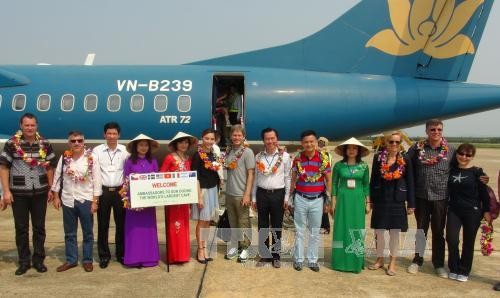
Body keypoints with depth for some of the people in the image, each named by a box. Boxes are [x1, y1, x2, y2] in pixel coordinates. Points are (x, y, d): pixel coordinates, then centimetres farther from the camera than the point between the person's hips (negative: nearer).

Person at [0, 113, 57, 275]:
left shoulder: (45, 144, 2)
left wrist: (51, 189, 6)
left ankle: (38, 259, 22)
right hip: (18, 193, -1)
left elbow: (49, 167, 8)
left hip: (40, 192, 2)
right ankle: (24, 261, 22)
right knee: (21, 228, 9)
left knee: (39, 227, 9)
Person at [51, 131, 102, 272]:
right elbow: (57, 177, 8)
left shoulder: (91, 158, -8)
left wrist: (95, 201, -9)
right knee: (69, 233, 13)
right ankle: (71, 260, 25)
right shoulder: (64, 158, 1)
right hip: (67, 200, 3)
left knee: (88, 233, 8)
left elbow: (97, 180, -7)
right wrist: (56, 196, 5)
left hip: (86, 200, -3)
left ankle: (87, 260, 21)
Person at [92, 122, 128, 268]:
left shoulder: (125, 150, 2)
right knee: (103, 225, 7)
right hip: (103, 191, 0)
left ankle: (121, 254, 23)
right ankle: (104, 255, 20)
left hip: (120, 191, 1)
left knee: (121, 224, 8)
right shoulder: (97, 150, 0)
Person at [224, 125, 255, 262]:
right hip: (229, 193, 5)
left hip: (241, 194, -5)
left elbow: (250, 174, -10)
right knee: (233, 222, 14)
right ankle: (234, 246, 27)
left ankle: (245, 248, 18)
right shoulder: (228, 151, 7)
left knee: (243, 223, 5)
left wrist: (247, 194, -14)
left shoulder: (247, 152, -8)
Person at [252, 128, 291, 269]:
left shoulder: (285, 156, -3)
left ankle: (276, 256, 22)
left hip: (278, 194, -2)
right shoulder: (258, 156, 4)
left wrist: (286, 197, -3)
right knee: (262, 227, 10)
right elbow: (255, 178, 9)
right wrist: (253, 198, 8)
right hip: (262, 194, 2)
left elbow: (287, 177, 0)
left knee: (277, 227, 8)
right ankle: (264, 255, 24)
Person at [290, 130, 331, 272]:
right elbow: (293, 179, 8)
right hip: (300, 199, 1)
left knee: (315, 232, 10)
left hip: (317, 199, 0)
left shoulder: (323, 158, -5)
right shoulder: (297, 159, -1)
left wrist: (328, 200, 0)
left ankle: (313, 260, 22)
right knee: (300, 231, 9)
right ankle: (298, 259, 20)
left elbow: (329, 180, 2)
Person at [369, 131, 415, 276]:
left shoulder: (405, 160, -4)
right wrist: (372, 199, 4)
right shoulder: (378, 158, -1)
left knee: (395, 232, 7)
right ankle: (380, 259, 25)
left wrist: (411, 204, -3)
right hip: (380, 199, 1)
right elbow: (373, 179, 4)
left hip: (397, 200, -1)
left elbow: (410, 182, -1)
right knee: (379, 231, 8)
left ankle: (392, 262, 20)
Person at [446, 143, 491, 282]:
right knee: (451, 239, -7)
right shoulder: (451, 170, 3)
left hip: (473, 211, -2)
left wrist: (486, 211, -6)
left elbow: (484, 192, -3)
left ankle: (464, 271, 23)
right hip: (454, 210, 2)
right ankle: (454, 269, 13)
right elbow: (448, 189, 9)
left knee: (468, 242, 7)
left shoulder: (477, 172, -5)